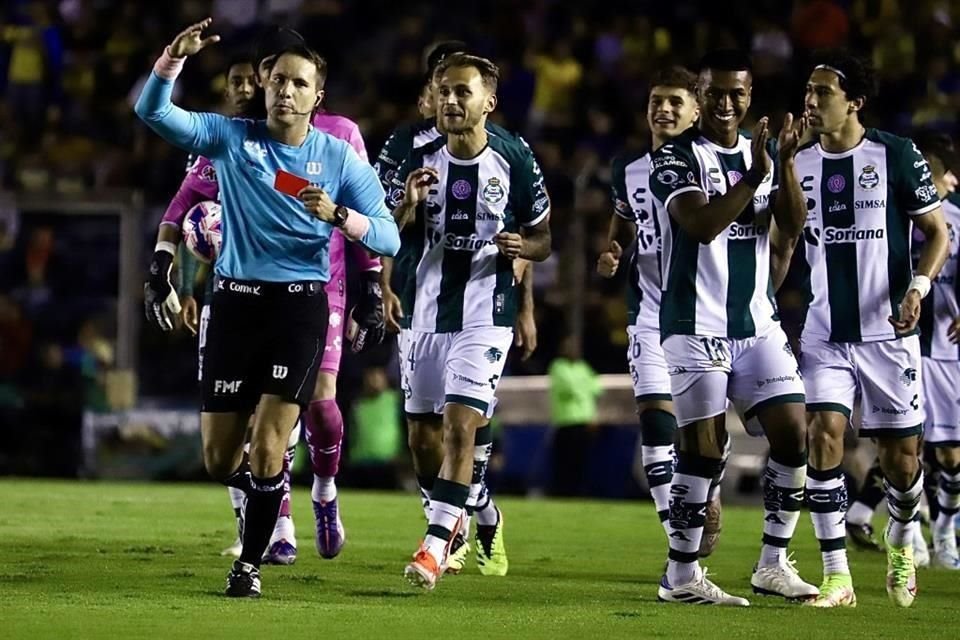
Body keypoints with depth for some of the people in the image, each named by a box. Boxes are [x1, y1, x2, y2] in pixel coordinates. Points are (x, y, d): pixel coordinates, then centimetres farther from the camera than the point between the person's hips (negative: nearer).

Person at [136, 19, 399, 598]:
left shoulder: (341, 159, 2)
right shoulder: (232, 137, 4)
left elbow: (389, 239, -2)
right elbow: (153, 112, -5)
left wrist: (338, 215, -21)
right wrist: (176, 55, -22)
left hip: (300, 305, -2)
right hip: (237, 301, 2)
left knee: (267, 451, -12)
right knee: (220, 458, 3)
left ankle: (249, 565, 5)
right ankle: (270, 495, 36)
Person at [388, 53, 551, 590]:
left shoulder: (515, 161, -3)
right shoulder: (420, 161, 4)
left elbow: (543, 239, 7)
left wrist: (522, 247, -17)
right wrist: (408, 205, -13)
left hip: (486, 314, -4)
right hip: (426, 312, 4)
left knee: (461, 425, -18)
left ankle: (435, 545, -21)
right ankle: (452, 520, 35)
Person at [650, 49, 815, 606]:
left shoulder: (764, 154, 12)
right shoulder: (676, 157, -6)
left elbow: (792, 228, -1)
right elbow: (700, 224, -20)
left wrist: (787, 163, -15)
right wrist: (754, 178, -28)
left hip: (757, 324, 6)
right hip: (696, 325, -6)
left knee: (793, 434, -2)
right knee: (704, 448, -10)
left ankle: (774, 564, 8)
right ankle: (681, 576, -2)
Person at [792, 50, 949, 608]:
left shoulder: (896, 155, -5)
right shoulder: (798, 165, 6)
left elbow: (938, 232, -1)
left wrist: (918, 288, -17)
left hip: (889, 332, -2)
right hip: (825, 334, 2)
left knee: (901, 455, 3)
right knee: (825, 435, -16)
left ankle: (902, 542, 35)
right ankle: (837, 577, -12)